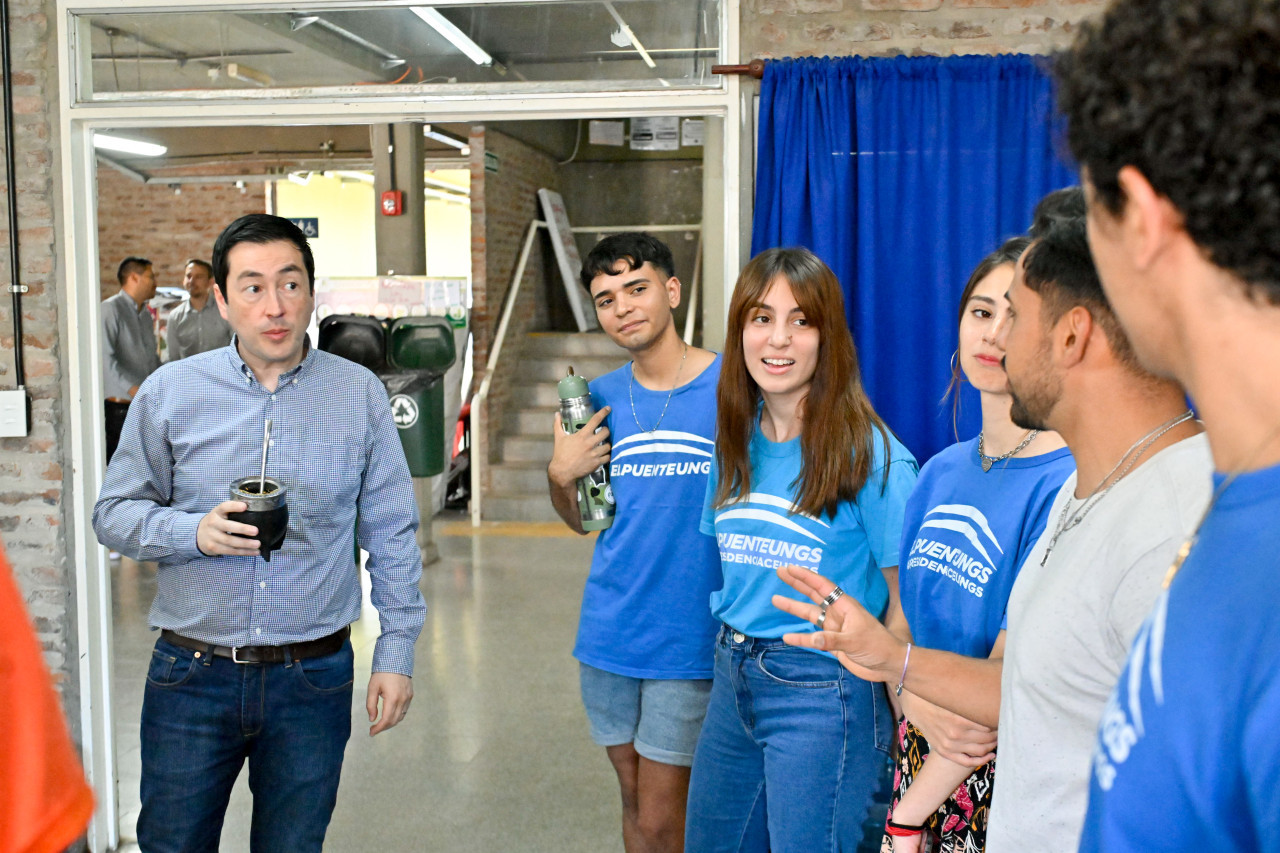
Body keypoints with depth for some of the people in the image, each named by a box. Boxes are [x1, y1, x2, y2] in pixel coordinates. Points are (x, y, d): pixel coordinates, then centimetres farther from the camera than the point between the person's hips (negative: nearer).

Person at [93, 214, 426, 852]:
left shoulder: (359, 394, 0)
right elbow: (114, 513, 3)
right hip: (191, 676, 0)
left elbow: (391, 533, 4)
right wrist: (195, 532, -17)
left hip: (314, 680, 0)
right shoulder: (169, 392, -1)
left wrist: (395, 652, 1)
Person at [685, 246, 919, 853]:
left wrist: (907, 742, -12)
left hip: (822, 693, -7)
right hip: (733, 681, 7)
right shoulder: (737, 443, 6)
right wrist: (734, 655, 10)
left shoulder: (872, 457, -14)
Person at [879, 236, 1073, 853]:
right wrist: (919, 707, -13)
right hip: (921, 754, 6)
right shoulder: (939, 473, 5)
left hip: (1011, 784, -5)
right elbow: (902, 616, 8)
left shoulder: (1068, 484, -18)